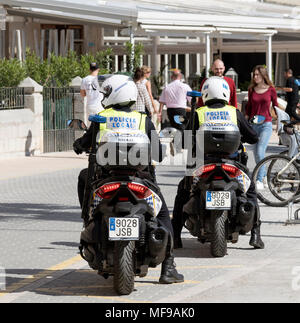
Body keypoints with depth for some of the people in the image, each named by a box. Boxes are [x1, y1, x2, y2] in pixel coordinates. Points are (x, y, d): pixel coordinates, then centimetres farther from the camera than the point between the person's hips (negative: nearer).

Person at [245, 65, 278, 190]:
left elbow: (275, 105, 11)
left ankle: (260, 180, -16)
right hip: (253, 124, 4)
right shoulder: (251, 90, 8)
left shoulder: (271, 90, 0)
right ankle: (263, 175, 24)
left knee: (260, 151, -18)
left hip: (266, 124, -4)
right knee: (256, 153, 7)